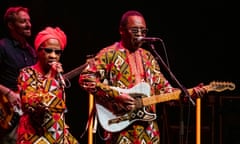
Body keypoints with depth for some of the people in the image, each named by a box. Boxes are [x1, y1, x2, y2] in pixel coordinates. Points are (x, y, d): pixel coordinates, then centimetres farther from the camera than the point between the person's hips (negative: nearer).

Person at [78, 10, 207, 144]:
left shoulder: (148, 57, 18)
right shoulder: (109, 54, -2)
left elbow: (163, 88, 17)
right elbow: (85, 78, -11)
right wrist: (115, 95, -19)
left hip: (148, 128, 6)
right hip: (120, 124, -6)